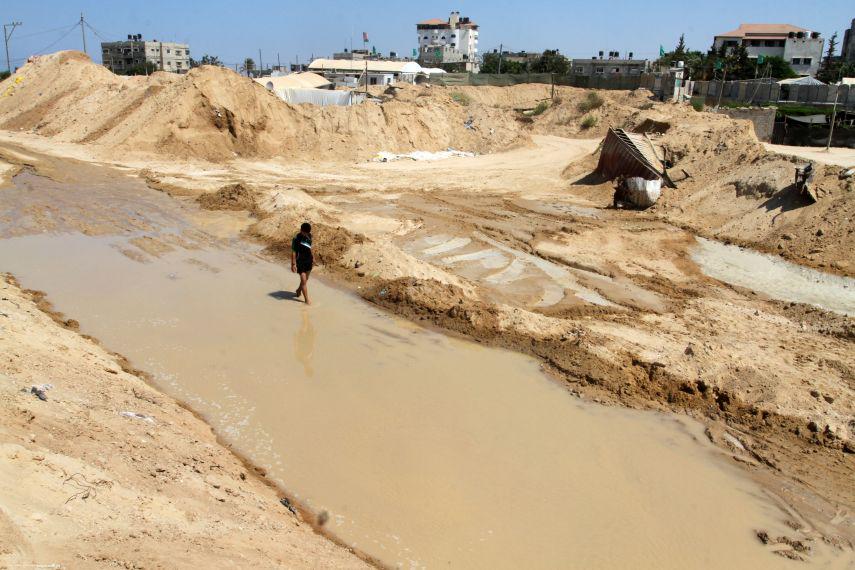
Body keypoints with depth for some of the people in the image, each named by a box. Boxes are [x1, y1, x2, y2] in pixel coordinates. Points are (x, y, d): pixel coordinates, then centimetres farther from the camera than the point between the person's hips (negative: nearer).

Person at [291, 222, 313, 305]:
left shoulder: (309, 235, 0)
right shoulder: (296, 239, -19)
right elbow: (293, 252, -17)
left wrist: (312, 257, 20)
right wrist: (293, 264, -19)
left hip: (308, 261, 6)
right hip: (300, 262, -6)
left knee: (306, 279, 18)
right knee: (303, 280, -7)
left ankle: (298, 290, 44)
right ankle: (307, 299, 0)